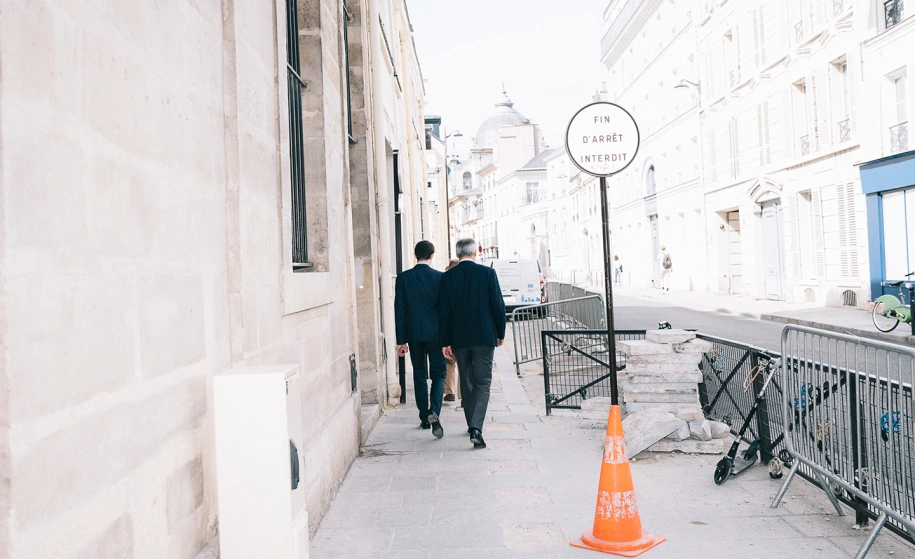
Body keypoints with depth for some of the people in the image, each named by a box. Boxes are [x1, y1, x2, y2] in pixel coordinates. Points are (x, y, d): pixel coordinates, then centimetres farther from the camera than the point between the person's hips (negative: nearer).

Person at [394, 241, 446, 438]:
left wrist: (401, 340, 2)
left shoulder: (403, 278, -2)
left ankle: (425, 418, 19)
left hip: (414, 334, 2)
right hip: (435, 333, -1)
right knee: (438, 375, 6)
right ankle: (434, 412, -15)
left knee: (419, 376, 13)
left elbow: (399, 310, -2)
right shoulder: (440, 277, -5)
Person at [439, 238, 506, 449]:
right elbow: (498, 305, -5)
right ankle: (476, 428, -15)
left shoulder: (447, 277, 0)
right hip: (484, 337, -2)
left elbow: (444, 311, 0)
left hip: (459, 338, 2)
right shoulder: (487, 273, -5)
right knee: (482, 383, 0)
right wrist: (501, 333, 7)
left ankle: (472, 424, 27)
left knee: (466, 382, 17)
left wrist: (446, 341, 6)